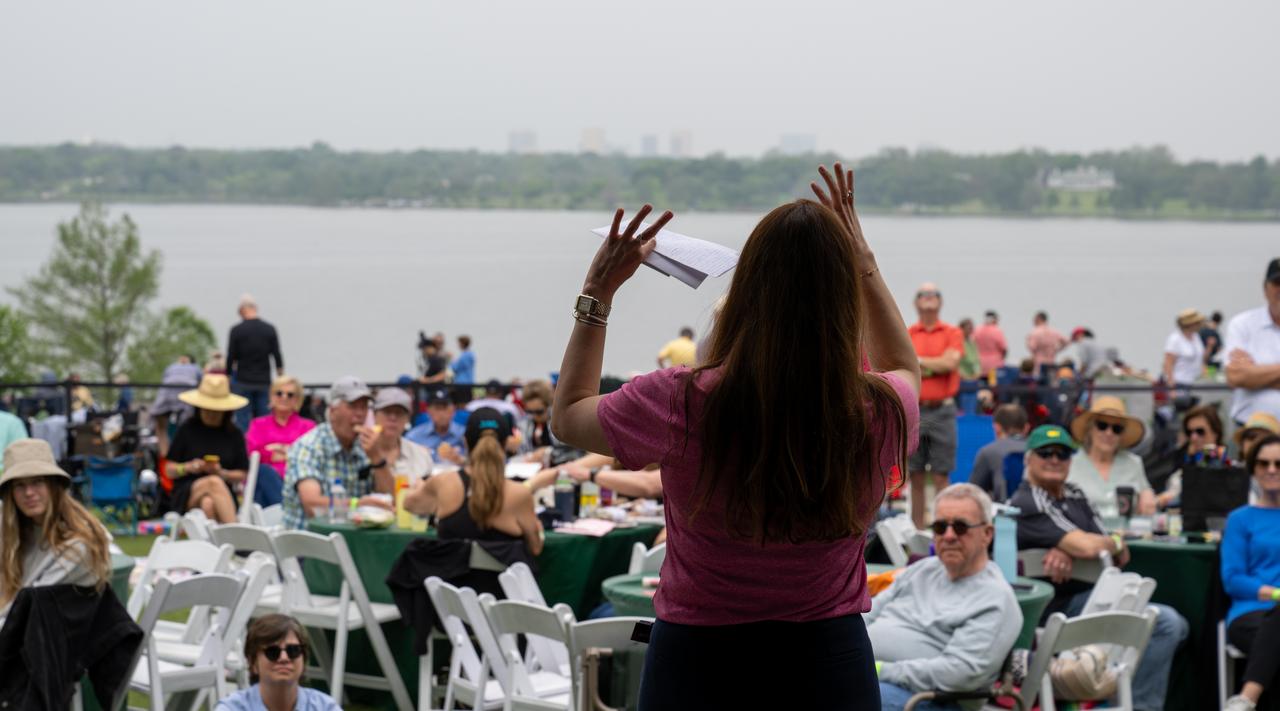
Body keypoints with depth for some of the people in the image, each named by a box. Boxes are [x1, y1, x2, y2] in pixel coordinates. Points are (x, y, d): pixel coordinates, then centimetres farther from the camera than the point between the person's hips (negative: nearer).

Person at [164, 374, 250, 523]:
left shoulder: (234, 434, 11)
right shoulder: (187, 430, 8)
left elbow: (242, 475, 10)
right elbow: (169, 470, 9)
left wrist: (222, 473, -9)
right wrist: (188, 467, -10)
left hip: (223, 494, 1)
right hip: (186, 494, -1)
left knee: (209, 503, -36)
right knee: (214, 482, -35)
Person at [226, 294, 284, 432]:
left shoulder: (236, 330, -6)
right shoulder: (269, 329, 1)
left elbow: (230, 358, -4)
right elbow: (278, 358, 1)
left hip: (243, 381, -2)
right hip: (264, 381, 2)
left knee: (243, 421, 1)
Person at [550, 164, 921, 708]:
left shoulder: (681, 404, -21)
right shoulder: (879, 413, -14)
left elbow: (568, 416, 1)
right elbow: (906, 367, 14)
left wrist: (597, 292, 6)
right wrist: (863, 263, 15)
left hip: (700, 663, -1)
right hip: (832, 661, 1)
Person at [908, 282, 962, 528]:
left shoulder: (952, 333, 6)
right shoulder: (906, 335, 8)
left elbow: (950, 362, -10)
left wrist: (917, 361, -2)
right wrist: (935, 367, -8)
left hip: (942, 409, -1)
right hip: (913, 410, 1)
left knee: (941, 476, -1)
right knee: (916, 476, 4)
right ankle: (917, 531, 9)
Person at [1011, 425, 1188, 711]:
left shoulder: (1074, 496, 16)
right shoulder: (1027, 504, -12)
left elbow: (1121, 556, 6)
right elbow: (1087, 547, -25)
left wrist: (1068, 552, -15)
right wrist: (1116, 542, -1)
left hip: (1094, 597, 10)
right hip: (1065, 604, -10)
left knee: (1174, 625, 10)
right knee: (1165, 622, -19)